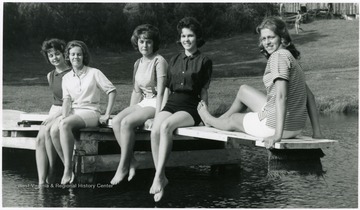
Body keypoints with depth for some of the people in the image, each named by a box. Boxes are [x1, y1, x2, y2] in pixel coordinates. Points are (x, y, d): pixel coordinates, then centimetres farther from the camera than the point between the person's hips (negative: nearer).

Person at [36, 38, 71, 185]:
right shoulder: (50, 76, 16)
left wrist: (56, 115, -18)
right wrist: (51, 116, 7)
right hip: (54, 111, 6)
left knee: (48, 131, -32)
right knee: (39, 139, -21)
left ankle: (51, 174, -19)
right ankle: (41, 182, -27)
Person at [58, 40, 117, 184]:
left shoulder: (94, 73, 2)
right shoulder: (66, 78, 15)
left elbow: (112, 91, 1)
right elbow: (66, 99, 5)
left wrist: (107, 115, -6)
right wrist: (64, 116, -16)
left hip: (90, 112, -4)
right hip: (73, 112, 5)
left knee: (65, 125, -34)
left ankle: (68, 169, -33)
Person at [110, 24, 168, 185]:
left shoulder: (159, 61, -10)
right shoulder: (138, 63, 14)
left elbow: (160, 92, -15)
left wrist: (157, 117, -21)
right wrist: (129, 111, 11)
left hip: (155, 104, -7)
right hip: (142, 103, 7)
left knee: (126, 123, -26)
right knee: (116, 121, -16)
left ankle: (123, 166, -16)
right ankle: (131, 161, -13)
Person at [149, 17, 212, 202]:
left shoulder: (204, 62, 6)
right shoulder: (174, 60, 20)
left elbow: (204, 92, 4)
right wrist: (161, 110, 11)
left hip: (190, 107, -4)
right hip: (171, 103, 4)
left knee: (166, 126, -34)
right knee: (155, 130, -27)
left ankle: (158, 177, -35)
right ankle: (161, 177, -22)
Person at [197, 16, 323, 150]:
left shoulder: (279, 56, -17)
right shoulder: (291, 57, 11)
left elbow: (281, 96, -27)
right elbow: (309, 96, 10)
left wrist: (277, 135, -32)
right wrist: (316, 132, 7)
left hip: (274, 125, -9)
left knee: (232, 120, 23)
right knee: (243, 90, 28)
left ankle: (210, 120, 57)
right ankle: (219, 120, 52)